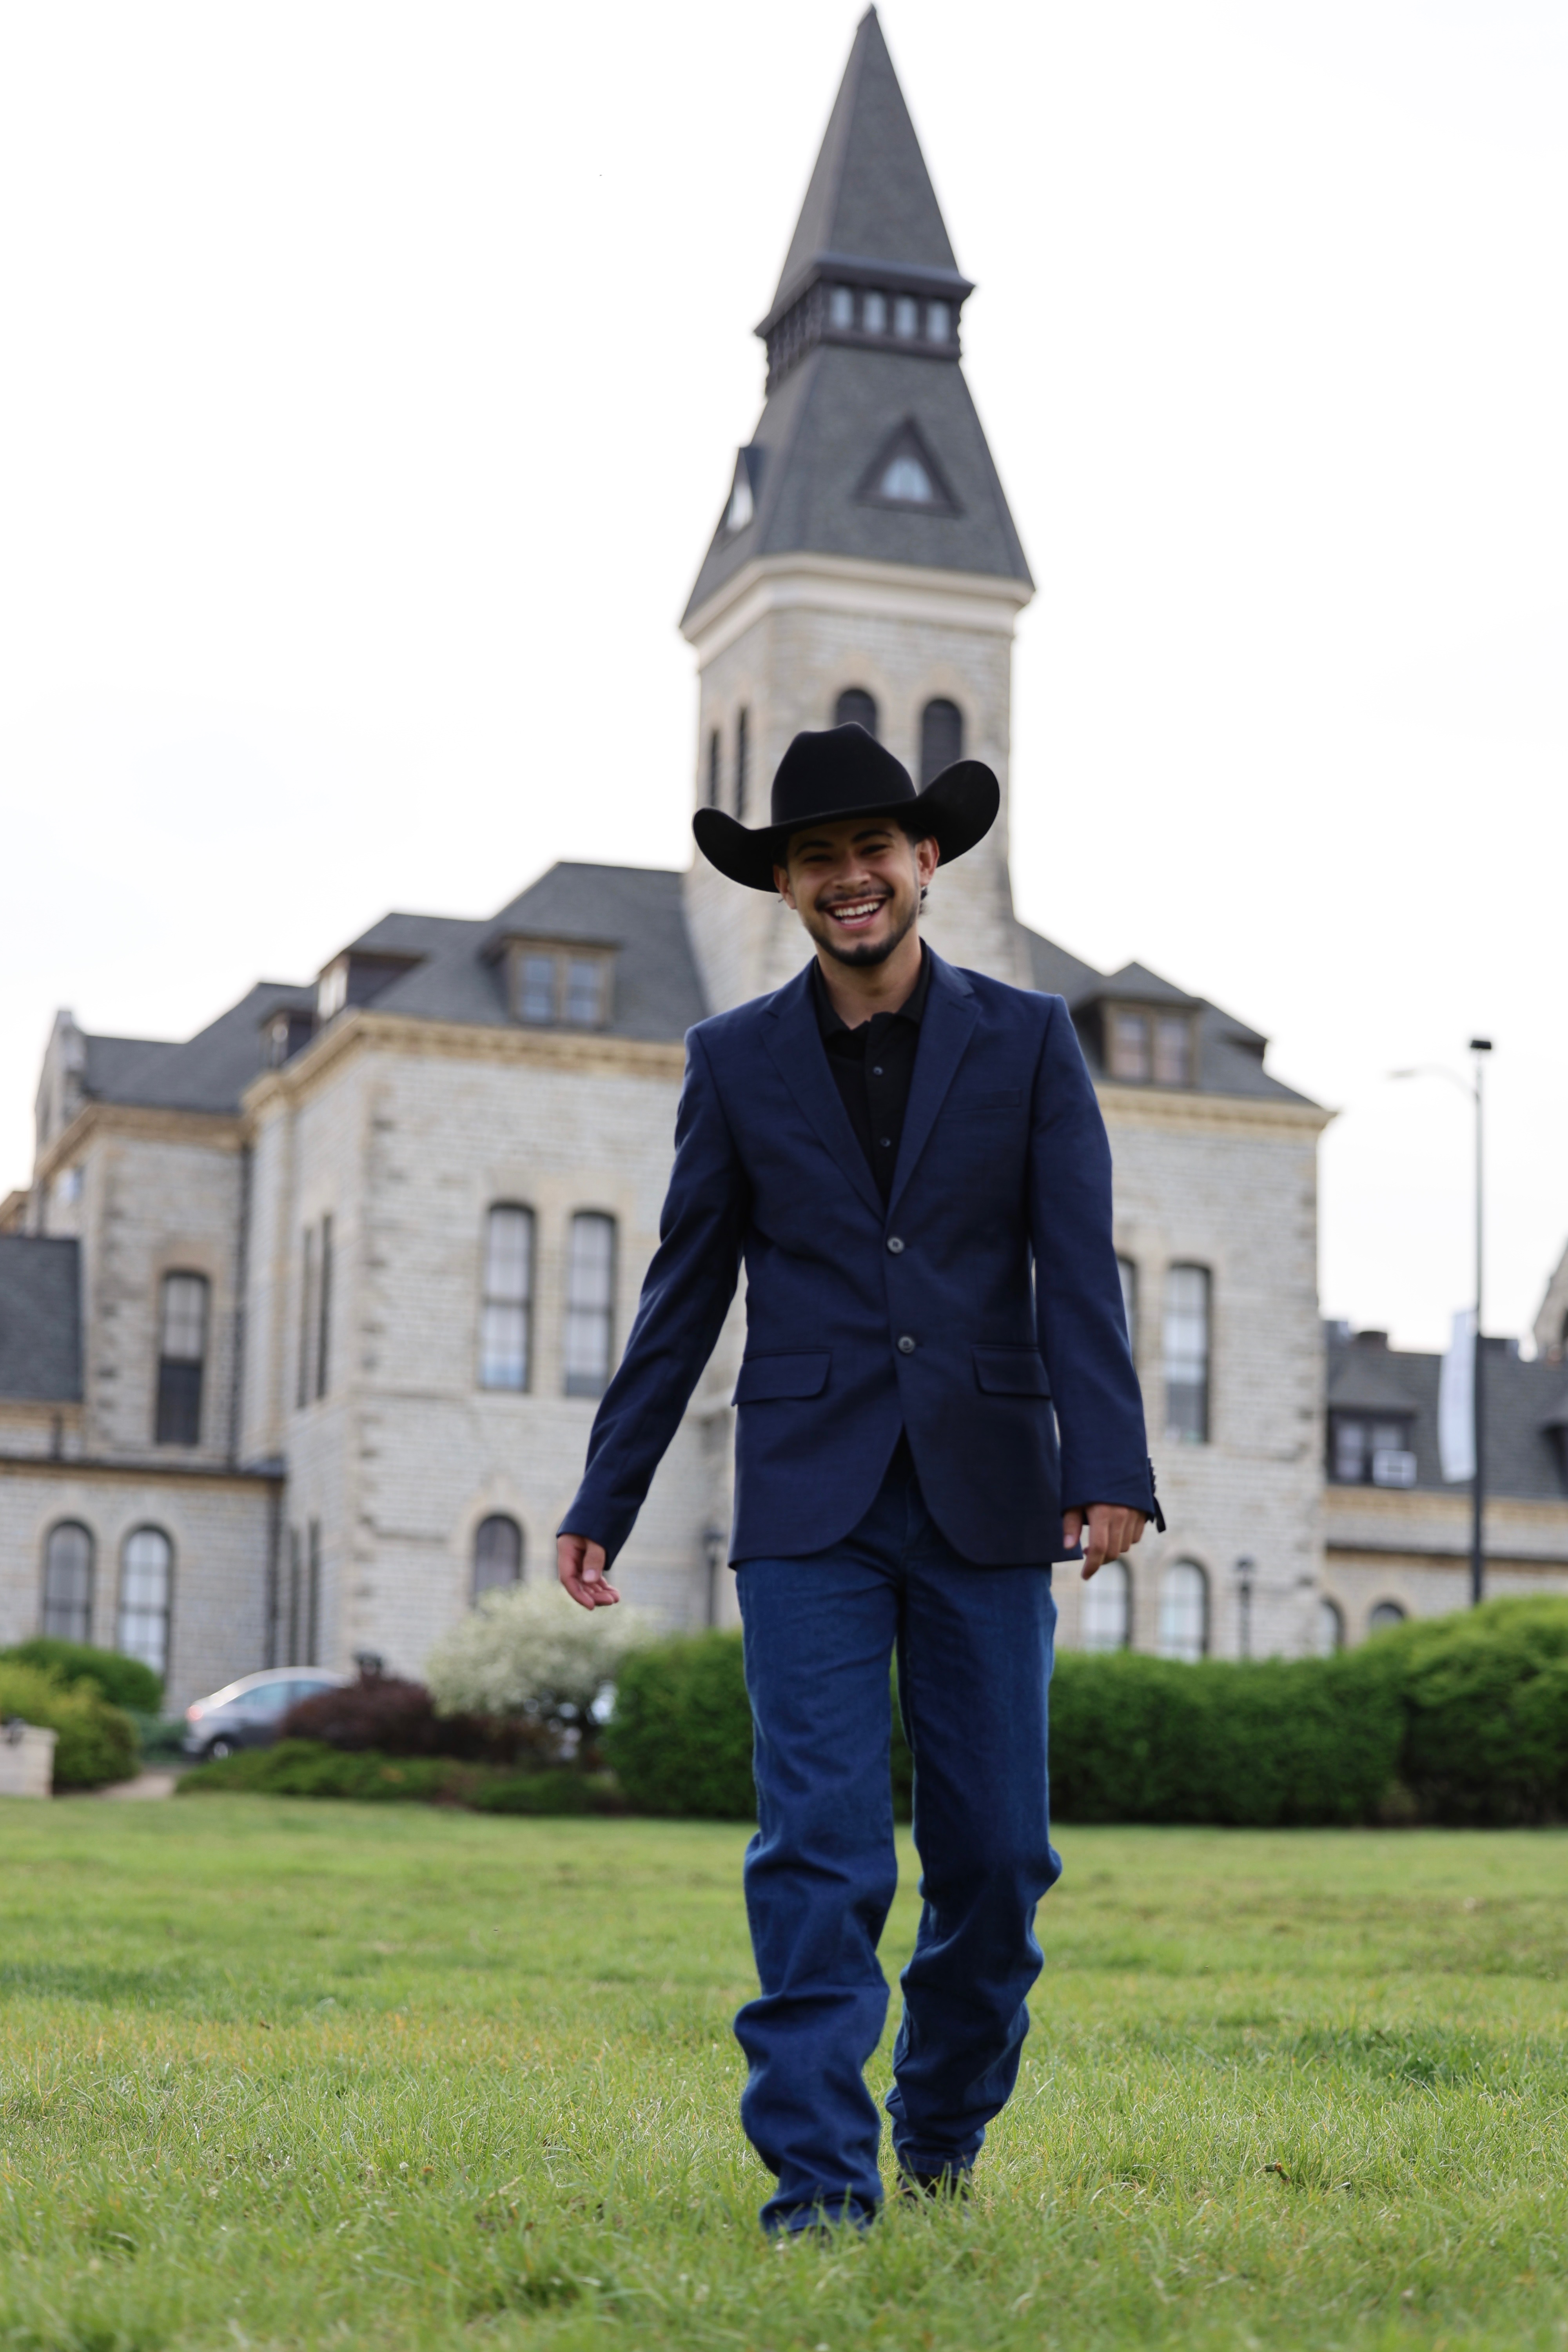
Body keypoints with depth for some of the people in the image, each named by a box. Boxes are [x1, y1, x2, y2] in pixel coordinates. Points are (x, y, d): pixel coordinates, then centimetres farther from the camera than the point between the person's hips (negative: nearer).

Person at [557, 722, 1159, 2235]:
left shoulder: (1027, 1041, 5)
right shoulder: (736, 1061, 7)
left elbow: (1078, 1273, -3)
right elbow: (684, 1298, 10)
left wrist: (1109, 1470, -16)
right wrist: (604, 1503, 8)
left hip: (985, 1500, 1)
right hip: (808, 1504, 0)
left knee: (995, 1852, 6)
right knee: (818, 1846, -9)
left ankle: (945, 2123, 29)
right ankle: (821, 2176, -3)